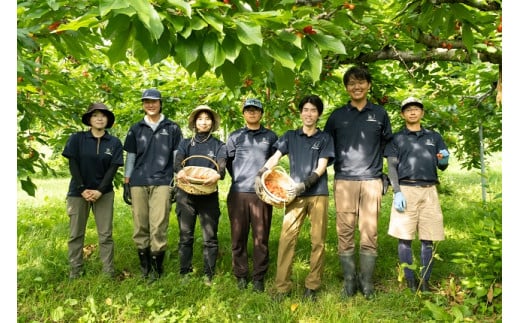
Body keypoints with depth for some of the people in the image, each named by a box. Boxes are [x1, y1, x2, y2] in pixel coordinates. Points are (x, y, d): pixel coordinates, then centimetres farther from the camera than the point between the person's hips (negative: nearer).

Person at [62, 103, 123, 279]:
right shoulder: (77, 138, 0)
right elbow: (73, 165, -4)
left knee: (105, 235, 0)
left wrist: (100, 191, -13)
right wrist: (82, 189, -12)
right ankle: (75, 273, 13)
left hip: (104, 193, 0)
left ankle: (108, 273, 6)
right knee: (76, 234, 4)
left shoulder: (114, 142, 2)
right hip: (78, 191, 0)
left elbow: (113, 168, -3)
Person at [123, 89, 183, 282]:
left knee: (158, 227, -9)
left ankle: (157, 268, 2)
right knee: (140, 227, 3)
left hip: (162, 183, -2)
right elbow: (130, 157, 15)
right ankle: (144, 268, 15)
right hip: (138, 183, 3)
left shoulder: (172, 128, 9)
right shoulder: (136, 129, 15)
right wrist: (126, 183, 9)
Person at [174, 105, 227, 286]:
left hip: (209, 196, -1)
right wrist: (179, 171, -31)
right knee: (185, 236, 7)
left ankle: (209, 275, 11)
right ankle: (185, 273, 17)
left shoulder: (218, 145, 7)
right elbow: (178, 161, -6)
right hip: (186, 195, 2)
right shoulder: (185, 143, 12)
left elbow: (222, 165, -10)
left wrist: (218, 175, -35)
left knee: (210, 238, 1)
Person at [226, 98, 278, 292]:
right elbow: (227, 161, 15)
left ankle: (259, 277, 11)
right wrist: (238, 178, 10)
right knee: (238, 237, 4)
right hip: (238, 193, 1)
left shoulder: (270, 136, 11)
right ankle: (241, 275, 16)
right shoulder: (235, 136, 12)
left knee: (261, 238, 0)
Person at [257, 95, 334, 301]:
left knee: (318, 241, 2)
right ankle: (282, 286, -1)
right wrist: (260, 174, -13)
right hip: (295, 195, 0)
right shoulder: (290, 136, 13)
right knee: (286, 238, -8)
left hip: (318, 194, 0)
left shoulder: (325, 138, 9)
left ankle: (312, 286, 13)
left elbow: (321, 168, -1)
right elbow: (275, 157, 4)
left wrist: (305, 184, -16)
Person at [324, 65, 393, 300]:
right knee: (345, 232, 1)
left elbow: (388, 145, 17)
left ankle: (367, 282, 11)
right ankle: (349, 281, 11)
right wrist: (336, 163, 9)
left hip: (371, 181, 0)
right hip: (344, 181, 0)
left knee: (369, 233, 1)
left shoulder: (380, 114, 11)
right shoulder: (337, 116, 10)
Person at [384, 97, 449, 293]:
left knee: (428, 239, 2)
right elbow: (392, 167, 3)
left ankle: (425, 281, 12)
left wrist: (444, 161, -7)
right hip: (406, 190, -2)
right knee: (405, 237, -3)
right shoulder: (397, 138, 10)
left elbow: (442, 167, 18)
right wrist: (397, 192, -9)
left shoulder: (434, 136, 18)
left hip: (429, 191, 2)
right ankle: (410, 280, 7)